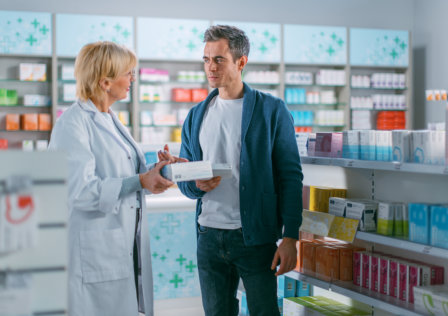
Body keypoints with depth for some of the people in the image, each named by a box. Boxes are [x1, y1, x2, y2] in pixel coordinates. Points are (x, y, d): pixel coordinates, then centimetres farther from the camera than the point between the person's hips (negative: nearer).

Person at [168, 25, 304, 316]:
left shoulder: (272, 111, -3)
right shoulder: (197, 116, 11)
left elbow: (290, 176, -5)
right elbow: (185, 181, 15)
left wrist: (290, 237, -12)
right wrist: (196, 185, -10)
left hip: (255, 237, -4)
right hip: (209, 236, 4)